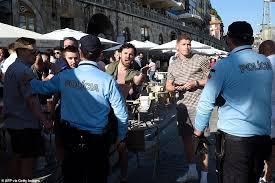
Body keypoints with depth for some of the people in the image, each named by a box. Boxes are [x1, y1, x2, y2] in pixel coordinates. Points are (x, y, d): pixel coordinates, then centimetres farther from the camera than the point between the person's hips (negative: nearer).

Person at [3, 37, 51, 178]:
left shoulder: (11, 68, 14)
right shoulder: (24, 70, -18)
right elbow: (31, 99, -25)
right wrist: (44, 120, -25)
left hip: (13, 122, 10)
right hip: (27, 124, -10)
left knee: (17, 157, 19)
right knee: (29, 160, -1)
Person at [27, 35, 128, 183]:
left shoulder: (64, 76, -9)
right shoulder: (107, 80, -16)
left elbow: (43, 87, 9)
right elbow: (122, 113, -11)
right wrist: (121, 137, 4)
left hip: (71, 137, 3)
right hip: (97, 139, -2)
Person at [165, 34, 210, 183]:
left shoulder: (201, 60, 0)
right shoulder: (173, 65, 15)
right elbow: (168, 86, 18)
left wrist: (196, 83, -15)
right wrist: (174, 87, -5)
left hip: (198, 105, -6)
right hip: (182, 105, 6)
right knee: (186, 137, 14)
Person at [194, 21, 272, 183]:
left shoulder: (225, 65, -12)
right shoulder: (266, 62, 5)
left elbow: (207, 101, -10)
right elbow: (264, 94, 13)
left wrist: (198, 129, 2)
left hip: (236, 137, -6)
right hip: (263, 135, 6)